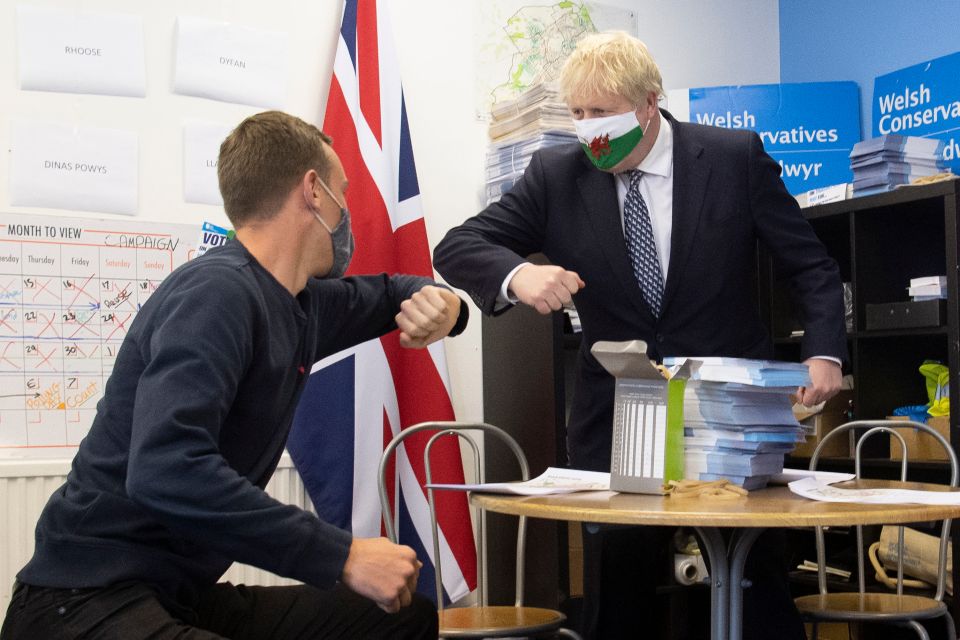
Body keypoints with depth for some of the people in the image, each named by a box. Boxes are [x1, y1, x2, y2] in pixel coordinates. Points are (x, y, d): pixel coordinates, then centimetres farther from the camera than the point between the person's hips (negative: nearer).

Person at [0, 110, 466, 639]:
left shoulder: (303, 303, 8)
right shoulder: (217, 292, -18)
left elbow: (385, 292, 30)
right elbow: (166, 470, -31)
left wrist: (438, 302, 6)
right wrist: (342, 556, -30)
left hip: (186, 595, 9)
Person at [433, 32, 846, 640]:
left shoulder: (736, 156, -5)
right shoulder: (557, 174, -2)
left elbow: (811, 265, 1)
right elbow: (456, 248, -5)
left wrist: (824, 352, -15)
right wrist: (517, 274, -26)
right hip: (617, 423, 1)